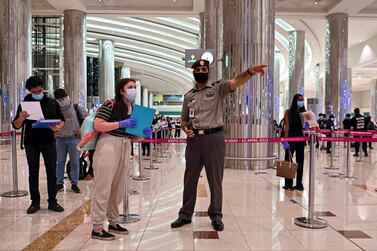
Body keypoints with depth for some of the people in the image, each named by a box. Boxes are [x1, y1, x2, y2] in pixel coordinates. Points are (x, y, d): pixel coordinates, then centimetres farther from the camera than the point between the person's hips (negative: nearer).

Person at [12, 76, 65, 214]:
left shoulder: (52, 103, 3)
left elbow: (61, 119, 6)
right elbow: (16, 125, -2)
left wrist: (58, 127, -17)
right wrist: (21, 118, -25)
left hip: (49, 142, 0)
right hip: (31, 144, 0)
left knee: (51, 172, 2)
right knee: (33, 173, 7)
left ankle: (52, 201, 11)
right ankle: (35, 202, 17)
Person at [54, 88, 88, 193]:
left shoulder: (76, 108, -4)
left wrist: (81, 130, -2)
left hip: (74, 138, -2)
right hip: (60, 139, 3)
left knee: (75, 162, 4)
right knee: (60, 162, 9)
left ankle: (74, 184, 14)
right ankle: (60, 183, 20)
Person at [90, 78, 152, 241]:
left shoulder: (134, 109, 16)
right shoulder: (110, 104, -6)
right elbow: (97, 125, -14)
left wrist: (144, 135, -3)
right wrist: (120, 124, -20)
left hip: (125, 149, 8)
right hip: (109, 146, -8)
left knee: (118, 188, 15)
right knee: (103, 188, -2)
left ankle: (113, 222, 30)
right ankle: (97, 228, 7)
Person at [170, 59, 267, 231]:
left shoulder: (218, 88, 1)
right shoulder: (188, 96, 13)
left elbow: (237, 81, -19)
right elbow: (184, 119, 19)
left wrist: (250, 72, -39)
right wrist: (186, 130, -4)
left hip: (214, 138, -4)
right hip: (194, 139, 4)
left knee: (215, 179, 5)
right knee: (190, 178, 12)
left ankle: (216, 216, 20)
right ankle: (185, 215, 26)